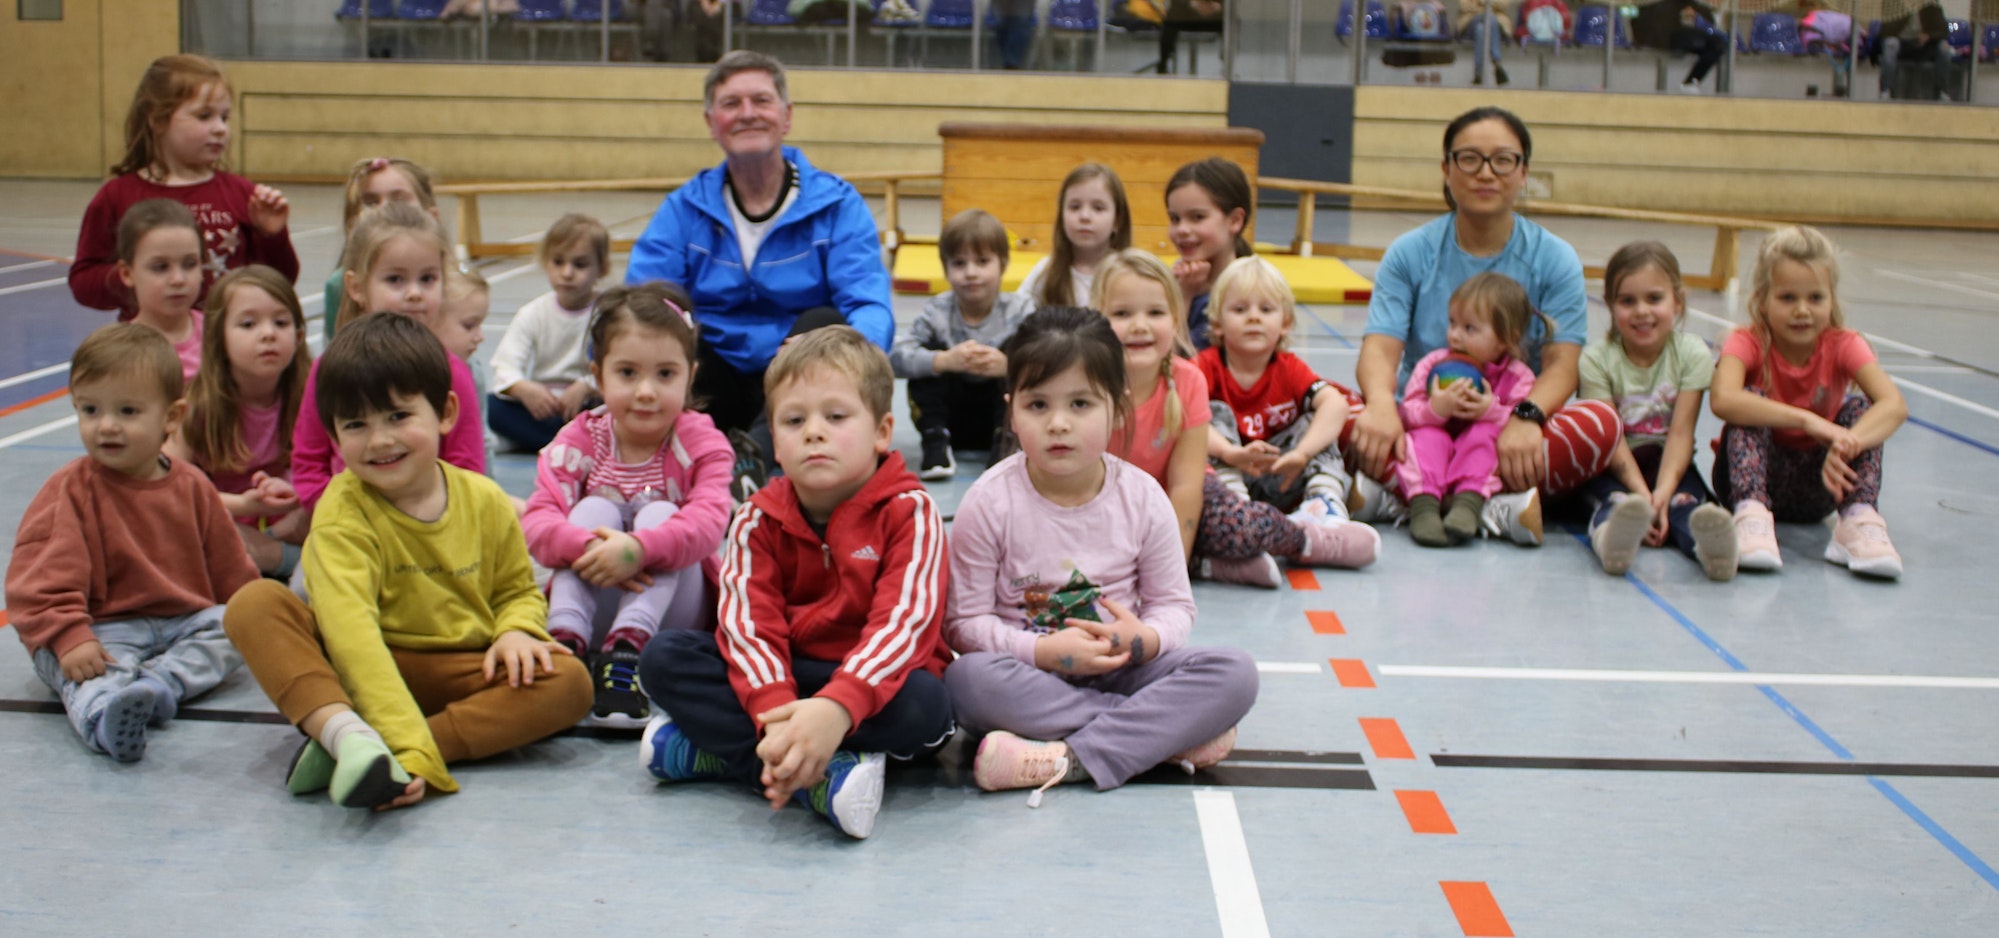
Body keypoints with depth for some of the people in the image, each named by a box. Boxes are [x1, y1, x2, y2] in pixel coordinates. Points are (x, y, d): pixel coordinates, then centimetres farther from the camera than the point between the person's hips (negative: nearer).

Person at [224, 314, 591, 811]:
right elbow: (350, 627, -28)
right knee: (254, 602, -24)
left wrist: (515, 633, -11)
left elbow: (518, 590, 16)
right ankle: (346, 733, -48)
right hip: (360, 676, -2)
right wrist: (407, 741, -42)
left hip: (464, 675, 3)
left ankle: (378, 755, -35)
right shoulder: (343, 511, -12)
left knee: (570, 681, -25)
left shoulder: (484, 501, 1)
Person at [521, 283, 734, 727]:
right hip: (594, 603, 1)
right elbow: (537, 521, -18)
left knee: (659, 514, -24)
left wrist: (639, 550, -46)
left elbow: (708, 521, -27)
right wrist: (588, 548, -41)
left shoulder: (702, 442, -7)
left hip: (672, 610, -1)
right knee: (595, 509, -21)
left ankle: (626, 650, -43)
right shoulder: (580, 440, -3)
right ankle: (564, 640, -39)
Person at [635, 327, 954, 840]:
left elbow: (902, 623, -26)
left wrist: (835, 708, -44)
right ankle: (819, 776, -33)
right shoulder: (759, 519, -2)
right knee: (663, 657, -17)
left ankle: (715, 748, -27)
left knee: (923, 704, -37)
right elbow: (748, 622, -16)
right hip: (781, 677, 3)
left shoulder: (909, 512, -13)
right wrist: (775, 712, -37)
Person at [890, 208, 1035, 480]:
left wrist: (1008, 364, -45)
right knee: (926, 356, -20)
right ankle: (935, 443, -18)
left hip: (1001, 413, -1)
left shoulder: (1019, 310, -10)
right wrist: (944, 360, -40)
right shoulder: (938, 311, -10)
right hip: (952, 414, 1)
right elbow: (896, 357, -24)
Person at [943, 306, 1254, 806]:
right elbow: (965, 620, -10)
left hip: (1119, 670, 2)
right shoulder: (989, 501, -10)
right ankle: (1170, 733, -27)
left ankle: (1068, 759, -32)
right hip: (1028, 671, -2)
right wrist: (1043, 651, -24)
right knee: (968, 679, -36)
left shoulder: (1142, 497, -4)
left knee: (1234, 672, -21)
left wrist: (1146, 639, -20)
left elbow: (1174, 602, 3)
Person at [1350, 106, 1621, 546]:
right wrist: (1381, 405, -33)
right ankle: (1496, 503, -37)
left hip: (1509, 438, 1)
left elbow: (1561, 363, -8)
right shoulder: (1410, 253, 4)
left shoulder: (1554, 259, 3)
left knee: (1601, 422, -29)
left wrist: (1527, 417, -30)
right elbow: (1380, 349, -9)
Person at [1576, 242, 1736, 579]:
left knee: (1686, 497, -32)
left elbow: (1681, 433, -14)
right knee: (1613, 498, -35)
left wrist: (1663, 492, -31)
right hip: (1612, 466, -1)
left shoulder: (1692, 354, -5)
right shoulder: (1596, 359, -8)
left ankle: (1707, 538, -66)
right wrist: (1641, 493, -32)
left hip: (1668, 463, 1)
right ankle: (1611, 535, -70)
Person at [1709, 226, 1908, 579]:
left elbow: (1895, 404, -29)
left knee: (1860, 408, -20)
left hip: (1815, 487, 2)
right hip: (1754, 476, -2)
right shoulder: (1747, 344, -15)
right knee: (1750, 408, -27)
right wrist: (1806, 420, -47)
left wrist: (1848, 444, -48)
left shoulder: (1844, 346, -10)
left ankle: (1859, 519, -33)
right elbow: (1723, 399, -39)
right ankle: (1751, 516, -42)